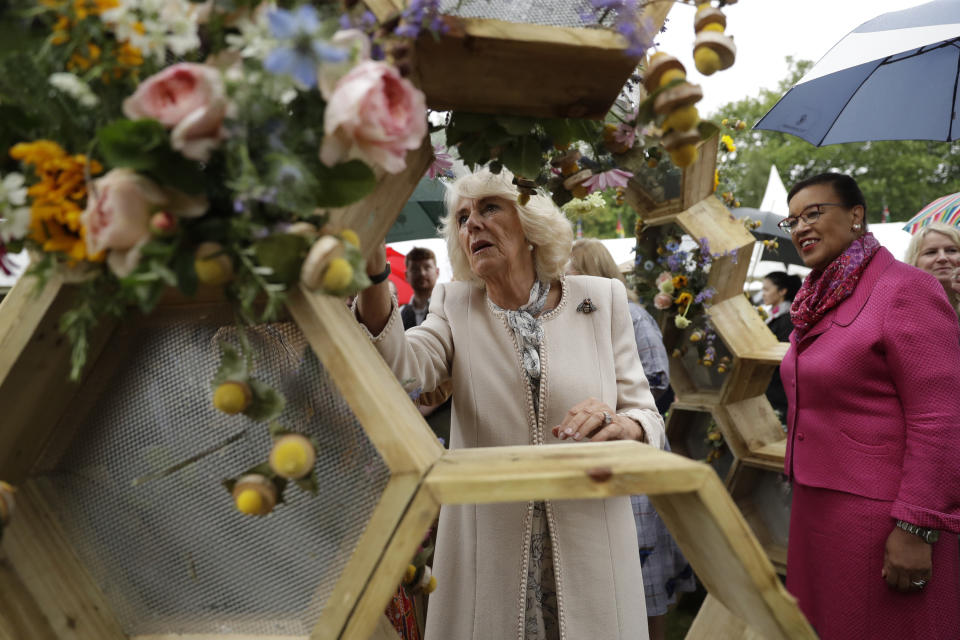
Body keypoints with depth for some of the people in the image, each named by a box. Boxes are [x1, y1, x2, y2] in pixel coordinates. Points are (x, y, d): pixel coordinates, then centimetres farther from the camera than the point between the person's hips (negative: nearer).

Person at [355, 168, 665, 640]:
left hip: (588, 547, 0)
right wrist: (373, 276, -36)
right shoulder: (455, 305, 1)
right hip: (486, 555, 0)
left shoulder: (601, 298, -1)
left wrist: (622, 426, -23)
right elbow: (405, 363, -20)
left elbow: (648, 416, 0)